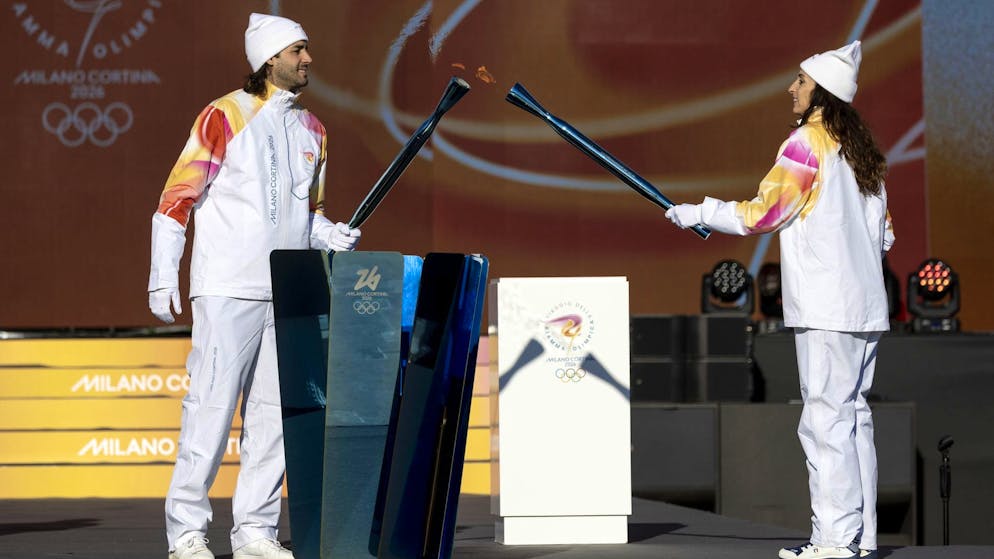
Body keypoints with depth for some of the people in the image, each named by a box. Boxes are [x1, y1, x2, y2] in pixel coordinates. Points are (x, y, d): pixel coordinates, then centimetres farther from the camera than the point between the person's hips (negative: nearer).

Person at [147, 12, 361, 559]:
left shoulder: (311, 129, 14)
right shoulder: (225, 116, -5)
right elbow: (176, 197, -6)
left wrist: (328, 234, 2)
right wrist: (163, 274, -12)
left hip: (288, 291, 6)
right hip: (227, 288, -6)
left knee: (273, 411, 6)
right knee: (211, 405, -7)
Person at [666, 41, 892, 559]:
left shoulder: (807, 143, -9)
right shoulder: (860, 149, 15)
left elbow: (761, 213, -10)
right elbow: (883, 233, 18)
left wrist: (699, 212, 1)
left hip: (825, 308, -8)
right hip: (865, 307, 8)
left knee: (825, 419, -7)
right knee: (853, 417, 10)